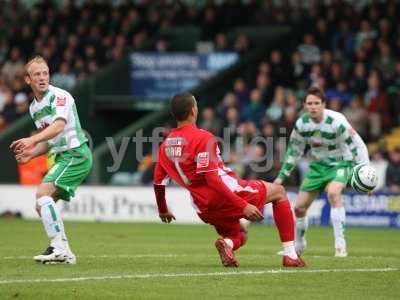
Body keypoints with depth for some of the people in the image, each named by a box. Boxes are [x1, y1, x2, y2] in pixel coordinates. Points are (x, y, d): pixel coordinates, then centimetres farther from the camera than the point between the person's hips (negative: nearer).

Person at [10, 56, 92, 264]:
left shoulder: (60, 96, -11)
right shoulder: (34, 107, 16)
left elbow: (59, 125, -30)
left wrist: (32, 140, -43)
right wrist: (30, 154, 6)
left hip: (76, 153, -9)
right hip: (63, 157, 9)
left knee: (43, 193, -23)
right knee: (41, 207, 4)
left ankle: (59, 247, -26)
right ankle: (64, 253, 8)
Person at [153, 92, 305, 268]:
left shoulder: (165, 144, 5)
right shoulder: (203, 138, -17)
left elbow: (158, 182, 14)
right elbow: (212, 179, -24)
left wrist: (163, 210, 33)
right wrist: (243, 206, -24)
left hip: (205, 208, 7)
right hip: (228, 196, -7)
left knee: (240, 236, 31)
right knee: (278, 191, 15)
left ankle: (226, 243, -9)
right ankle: (290, 255, 7)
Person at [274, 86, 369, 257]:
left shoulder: (336, 121, -25)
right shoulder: (301, 124, -10)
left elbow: (357, 145, -19)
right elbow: (294, 151, 6)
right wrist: (282, 176, 7)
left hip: (340, 163, -5)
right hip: (318, 165, 5)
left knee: (333, 192, -36)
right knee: (299, 207, 3)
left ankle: (340, 243, -30)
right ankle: (299, 245, 32)